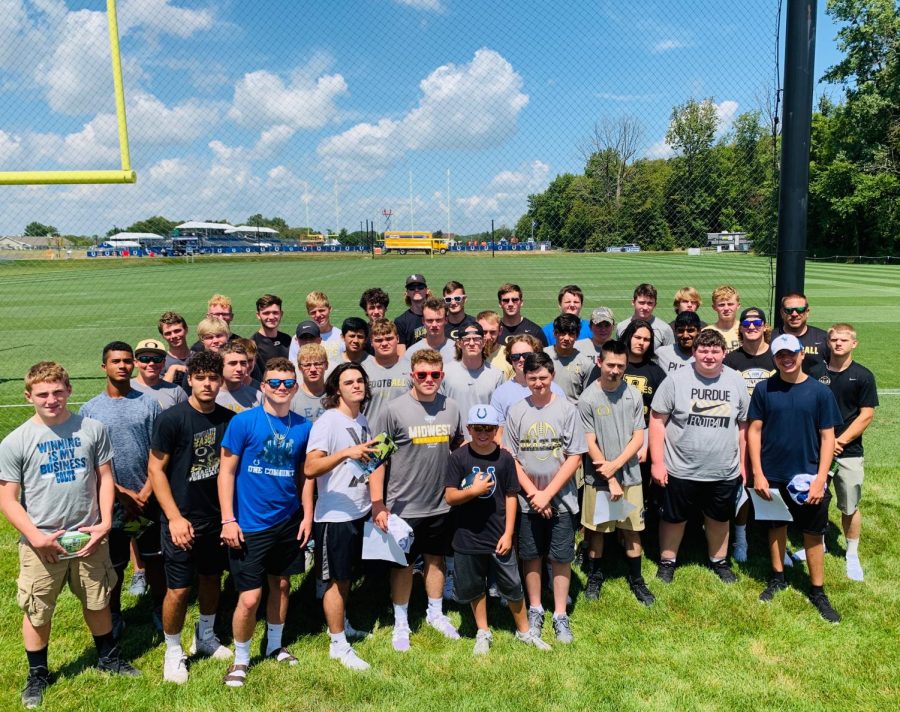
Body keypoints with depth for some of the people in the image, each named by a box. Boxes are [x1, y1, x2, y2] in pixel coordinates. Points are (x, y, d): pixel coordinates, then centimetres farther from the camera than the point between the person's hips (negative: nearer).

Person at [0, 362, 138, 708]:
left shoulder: (93, 429, -4)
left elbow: (105, 478, 3)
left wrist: (105, 523, -6)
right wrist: (36, 536, -14)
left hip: (89, 537, 2)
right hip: (41, 543, -1)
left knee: (97, 602, 17)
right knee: (37, 612, 12)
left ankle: (108, 656, 40)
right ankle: (38, 674, 35)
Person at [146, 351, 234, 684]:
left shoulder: (228, 419, -2)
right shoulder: (171, 419, -14)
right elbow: (155, 469, -11)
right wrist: (174, 517, -15)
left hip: (217, 516, 5)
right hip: (182, 519, -4)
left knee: (212, 577, 18)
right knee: (179, 589, 3)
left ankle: (205, 637, 40)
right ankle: (173, 652, 25)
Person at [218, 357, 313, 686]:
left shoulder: (303, 427, 1)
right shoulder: (243, 421, -10)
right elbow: (226, 471, -8)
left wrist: (308, 515, 5)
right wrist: (228, 520, -12)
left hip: (288, 522, 4)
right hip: (250, 525, -4)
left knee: (281, 584, 17)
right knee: (250, 598, -3)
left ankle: (275, 645, 39)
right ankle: (240, 658, 22)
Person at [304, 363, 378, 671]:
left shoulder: (362, 421, 9)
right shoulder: (328, 421, -16)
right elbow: (310, 468, -27)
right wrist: (346, 452, -37)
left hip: (359, 512, 7)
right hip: (334, 515, -7)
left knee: (347, 575, 20)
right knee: (336, 579, 5)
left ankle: (341, 624, 38)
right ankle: (338, 645, 17)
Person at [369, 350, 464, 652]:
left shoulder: (451, 408, 1)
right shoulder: (395, 409, -12)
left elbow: (459, 449, 16)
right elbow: (377, 458, -11)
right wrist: (378, 504, -15)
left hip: (440, 504, 4)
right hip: (403, 506, -4)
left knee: (436, 559, 18)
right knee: (403, 564, 10)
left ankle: (436, 613, 38)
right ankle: (401, 623, 28)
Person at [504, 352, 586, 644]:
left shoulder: (567, 410, -6)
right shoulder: (516, 412, -1)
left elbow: (574, 457, -7)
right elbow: (510, 457, 0)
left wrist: (547, 494, -11)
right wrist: (532, 492, -10)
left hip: (561, 499, -1)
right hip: (527, 499, 1)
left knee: (561, 557, 7)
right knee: (531, 556, 12)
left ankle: (560, 615, 21)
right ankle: (535, 610, 29)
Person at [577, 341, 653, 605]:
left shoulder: (633, 395, -2)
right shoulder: (588, 399, -10)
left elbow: (639, 437, -2)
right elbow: (590, 444, -10)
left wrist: (616, 464, -15)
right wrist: (611, 481, -11)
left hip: (630, 475, 2)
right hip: (598, 478, -2)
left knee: (632, 529, 11)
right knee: (596, 529, 10)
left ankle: (636, 579, 28)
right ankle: (595, 576, 29)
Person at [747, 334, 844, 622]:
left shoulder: (820, 391, -5)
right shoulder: (764, 389, -4)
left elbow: (827, 437, -3)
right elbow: (754, 431, -1)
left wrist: (820, 479, -10)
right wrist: (758, 474, -6)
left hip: (808, 477, -1)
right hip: (772, 476, 1)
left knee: (813, 533, 8)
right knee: (776, 526, 16)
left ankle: (818, 591, 23)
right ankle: (777, 578, 34)